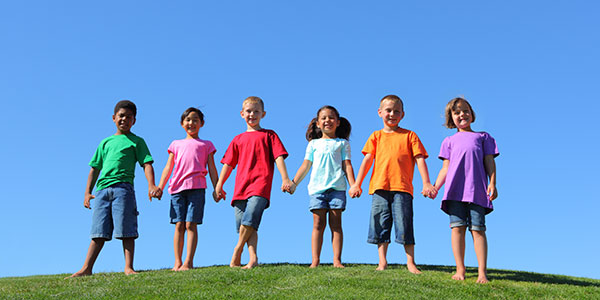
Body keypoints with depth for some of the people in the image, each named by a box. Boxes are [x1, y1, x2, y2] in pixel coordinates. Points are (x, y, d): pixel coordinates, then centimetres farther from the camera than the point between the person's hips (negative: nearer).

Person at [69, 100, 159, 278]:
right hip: (102, 189, 4)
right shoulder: (105, 142, 23)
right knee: (99, 232, 2)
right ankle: (87, 268, 1)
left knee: (126, 230, -7)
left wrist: (151, 185, -16)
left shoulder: (136, 142, 11)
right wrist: (87, 192, 15)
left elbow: (147, 164, 1)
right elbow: (95, 168, 24)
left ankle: (128, 267, -7)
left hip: (123, 187, -4)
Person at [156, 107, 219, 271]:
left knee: (191, 224, -9)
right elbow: (168, 167, 19)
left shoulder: (206, 145, 19)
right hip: (177, 187, 2)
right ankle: (177, 263, -1)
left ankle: (188, 262, -10)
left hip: (196, 187, -2)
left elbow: (212, 169, 14)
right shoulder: (176, 144, 24)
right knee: (179, 225, -2)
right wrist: (159, 187, 8)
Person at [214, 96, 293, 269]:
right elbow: (228, 164, 23)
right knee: (243, 225, -5)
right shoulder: (238, 140, 23)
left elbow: (279, 157, 6)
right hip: (240, 187, 4)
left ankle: (236, 253, -11)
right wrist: (219, 185, 15)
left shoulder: (269, 135, 15)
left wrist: (285, 179, -7)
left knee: (249, 220, -22)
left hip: (260, 185, -4)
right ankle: (253, 258, -9)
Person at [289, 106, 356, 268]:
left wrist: (353, 185, -2)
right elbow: (306, 165, 17)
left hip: (337, 187, -1)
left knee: (335, 224, -3)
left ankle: (337, 260, -4)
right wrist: (293, 183, 9)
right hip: (317, 187, 1)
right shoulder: (314, 144, 19)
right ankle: (315, 261, -5)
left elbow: (347, 165, 9)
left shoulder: (342, 143, 15)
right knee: (318, 224, -4)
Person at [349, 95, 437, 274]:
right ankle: (382, 262, 11)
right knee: (380, 224, 3)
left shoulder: (409, 136, 12)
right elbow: (367, 160, 10)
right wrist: (357, 184, 2)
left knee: (404, 225, -4)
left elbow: (420, 159, 6)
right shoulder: (376, 136, 16)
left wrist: (426, 183, -5)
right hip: (380, 187, 2)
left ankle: (410, 262, 5)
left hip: (402, 187, -2)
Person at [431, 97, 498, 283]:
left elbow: (489, 162, 12)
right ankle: (460, 270, -1)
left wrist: (492, 184, -2)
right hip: (455, 189, 2)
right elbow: (445, 168, 19)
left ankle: (482, 272, -9)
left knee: (478, 228, -8)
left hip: (477, 190, -1)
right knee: (457, 227, -5)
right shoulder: (450, 141, 24)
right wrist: (435, 187, 7)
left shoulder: (483, 137, 21)